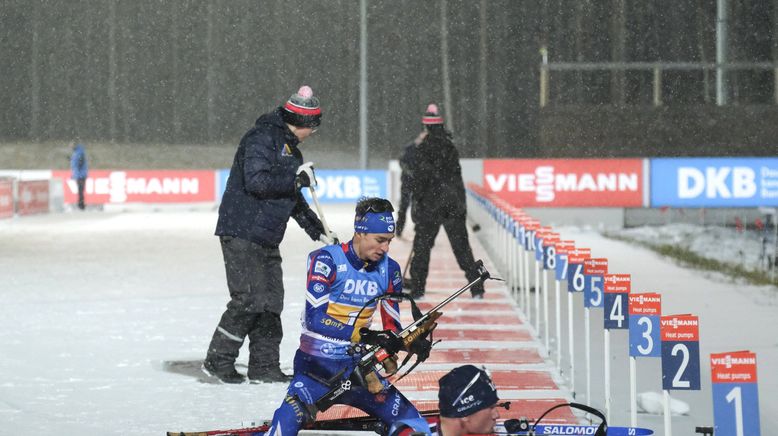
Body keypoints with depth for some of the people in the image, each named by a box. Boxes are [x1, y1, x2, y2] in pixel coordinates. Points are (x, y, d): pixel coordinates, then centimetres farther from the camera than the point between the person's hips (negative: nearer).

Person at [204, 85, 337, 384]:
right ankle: (218, 360, -4)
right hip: (242, 233, -10)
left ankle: (264, 366, 12)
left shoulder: (289, 147, 20)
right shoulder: (262, 138, -12)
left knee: (271, 303, 7)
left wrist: (317, 230, 24)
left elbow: (292, 197, 28)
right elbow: (256, 181, -24)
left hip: (267, 237, 10)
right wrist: (297, 177, -20)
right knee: (249, 299, -13)